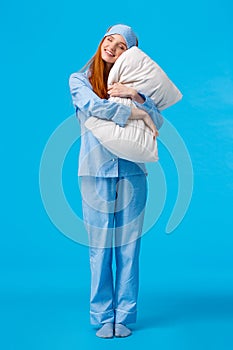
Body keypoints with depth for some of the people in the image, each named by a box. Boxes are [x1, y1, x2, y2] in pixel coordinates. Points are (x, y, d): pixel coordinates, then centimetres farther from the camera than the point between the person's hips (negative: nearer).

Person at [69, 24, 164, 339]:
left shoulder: (132, 84, 12)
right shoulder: (79, 80, 7)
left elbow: (158, 122, -1)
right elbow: (95, 106, -14)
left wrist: (135, 96, -15)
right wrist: (138, 114, -10)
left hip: (131, 173, 2)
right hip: (96, 172, -1)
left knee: (128, 248, 3)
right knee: (100, 248, 1)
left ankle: (124, 317, 14)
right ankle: (103, 317, 13)